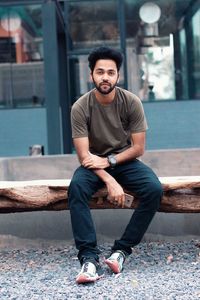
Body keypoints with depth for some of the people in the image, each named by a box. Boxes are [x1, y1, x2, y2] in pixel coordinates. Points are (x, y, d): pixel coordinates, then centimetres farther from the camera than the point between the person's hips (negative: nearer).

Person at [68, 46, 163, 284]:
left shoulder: (131, 102, -12)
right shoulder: (80, 107, -15)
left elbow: (138, 148, -8)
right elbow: (84, 155, -17)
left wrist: (108, 160, -20)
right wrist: (110, 181, -30)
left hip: (124, 161, 1)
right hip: (94, 164, -1)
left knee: (154, 189, -28)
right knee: (76, 188, -34)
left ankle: (122, 250, -19)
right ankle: (89, 257, -33)